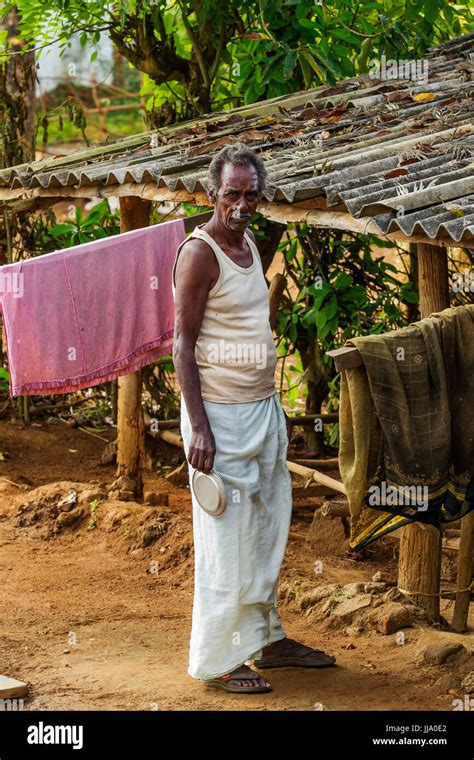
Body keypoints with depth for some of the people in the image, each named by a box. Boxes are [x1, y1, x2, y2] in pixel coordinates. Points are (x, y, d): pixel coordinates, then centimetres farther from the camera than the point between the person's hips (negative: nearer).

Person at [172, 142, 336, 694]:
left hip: (262, 408, 9)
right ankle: (215, 661, 6)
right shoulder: (199, 252, -14)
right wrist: (198, 427, -22)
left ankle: (266, 639, 28)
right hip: (221, 415, -9)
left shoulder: (249, 244, 12)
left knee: (266, 530, 16)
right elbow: (182, 345, -16)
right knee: (226, 539, -4)